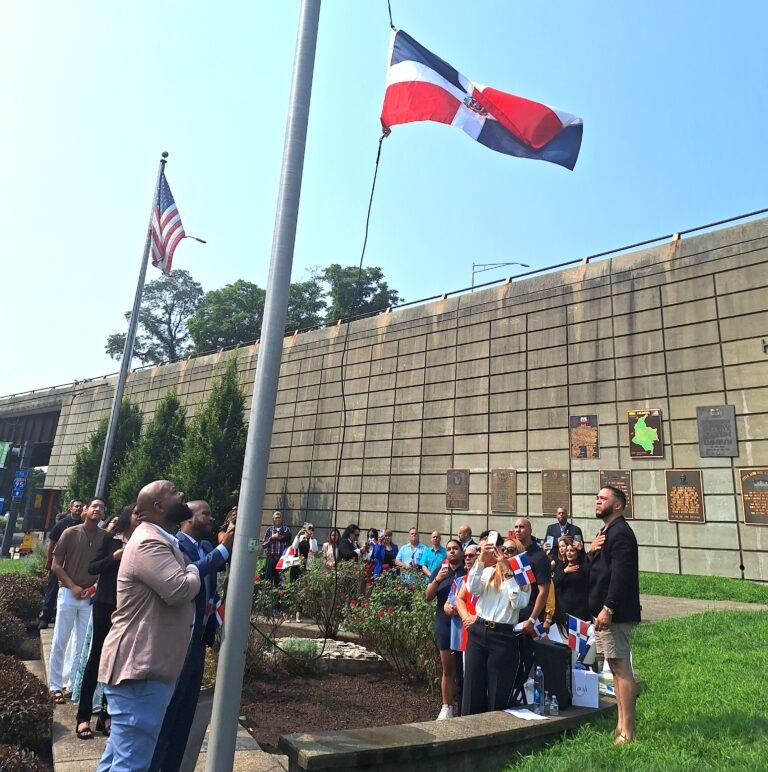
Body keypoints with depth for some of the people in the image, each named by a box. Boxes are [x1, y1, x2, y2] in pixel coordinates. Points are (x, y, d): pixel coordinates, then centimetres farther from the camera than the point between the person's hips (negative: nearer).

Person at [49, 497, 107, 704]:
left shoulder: (106, 537, -3)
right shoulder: (71, 533, -6)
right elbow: (56, 565, -1)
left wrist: (96, 587, -9)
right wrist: (72, 587, -10)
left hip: (92, 596, 2)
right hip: (69, 593, -1)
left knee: (82, 644, 9)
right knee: (60, 642, 6)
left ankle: (72, 685, 22)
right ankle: (56, 686, 19)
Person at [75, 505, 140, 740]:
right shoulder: (110, 540, 1)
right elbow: (92, 568, -2)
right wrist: (114, 557, -16)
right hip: (105, 604, -2)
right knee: (97, 656, 3)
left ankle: (107, 715, 17)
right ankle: (83, 716, 12)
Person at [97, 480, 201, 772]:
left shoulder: (159, 541, 16)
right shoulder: (149, 543, -21)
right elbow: (181, 589, -31)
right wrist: (193, 571, -10)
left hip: (144, 663, 11)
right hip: (140, 666, -11)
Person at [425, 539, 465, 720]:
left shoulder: (469, 571, -5)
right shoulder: (440, 570, 5)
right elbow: (428, 597, 2)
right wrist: (436, 580, -14)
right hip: (444, 625, 3)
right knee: (448, 669, 11)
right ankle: (447, 707, 20)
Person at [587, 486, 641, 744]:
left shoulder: (620, 533, -14)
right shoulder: (607, 532, 17)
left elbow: (620, 575, -23)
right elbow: (591, 572, 17)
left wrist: (608, 608, -27)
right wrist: (590, 552, -2)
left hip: (615, 612, -10)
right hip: (605, 609, 10)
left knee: (621, 668, -6)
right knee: (617, 667, 15)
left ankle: (627, 732, 1)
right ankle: (622, 726, 24)